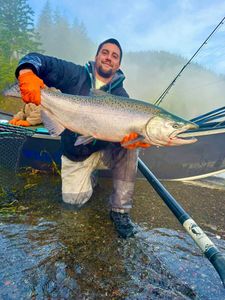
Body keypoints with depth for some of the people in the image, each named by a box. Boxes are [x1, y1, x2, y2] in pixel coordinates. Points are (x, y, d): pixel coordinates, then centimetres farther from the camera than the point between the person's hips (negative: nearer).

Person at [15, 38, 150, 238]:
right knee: (74, 199, -11)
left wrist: (130, 138, -42)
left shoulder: (120, 96, -4)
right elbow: (38, 60, -11)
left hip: (104, 152, 1)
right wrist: (27, 73, -36)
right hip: (74, 154, 0)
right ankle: (89, 176, 26)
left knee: (131, 144, -28)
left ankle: (120, 210, -14)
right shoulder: (75, 75, -7)